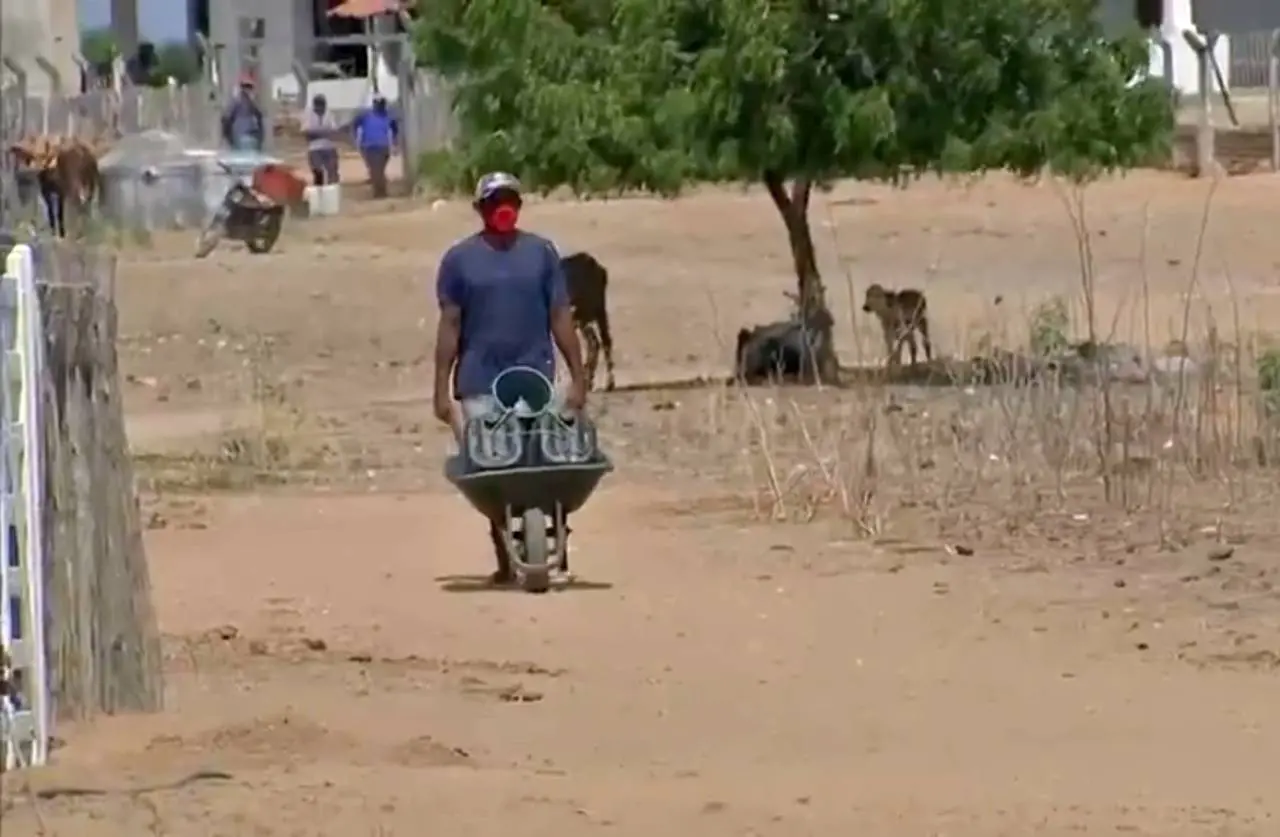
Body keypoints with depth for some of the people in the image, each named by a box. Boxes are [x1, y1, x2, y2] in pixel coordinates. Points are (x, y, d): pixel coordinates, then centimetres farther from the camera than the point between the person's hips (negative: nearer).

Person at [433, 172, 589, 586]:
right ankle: (504, 558, 6)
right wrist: (442, 388, -1)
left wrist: (577, 376, 2)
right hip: (480, 383, 0)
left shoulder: (541, 252, 8)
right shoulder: (460, 258, 5)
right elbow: (449, 325, 4)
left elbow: (560, 317, 7)